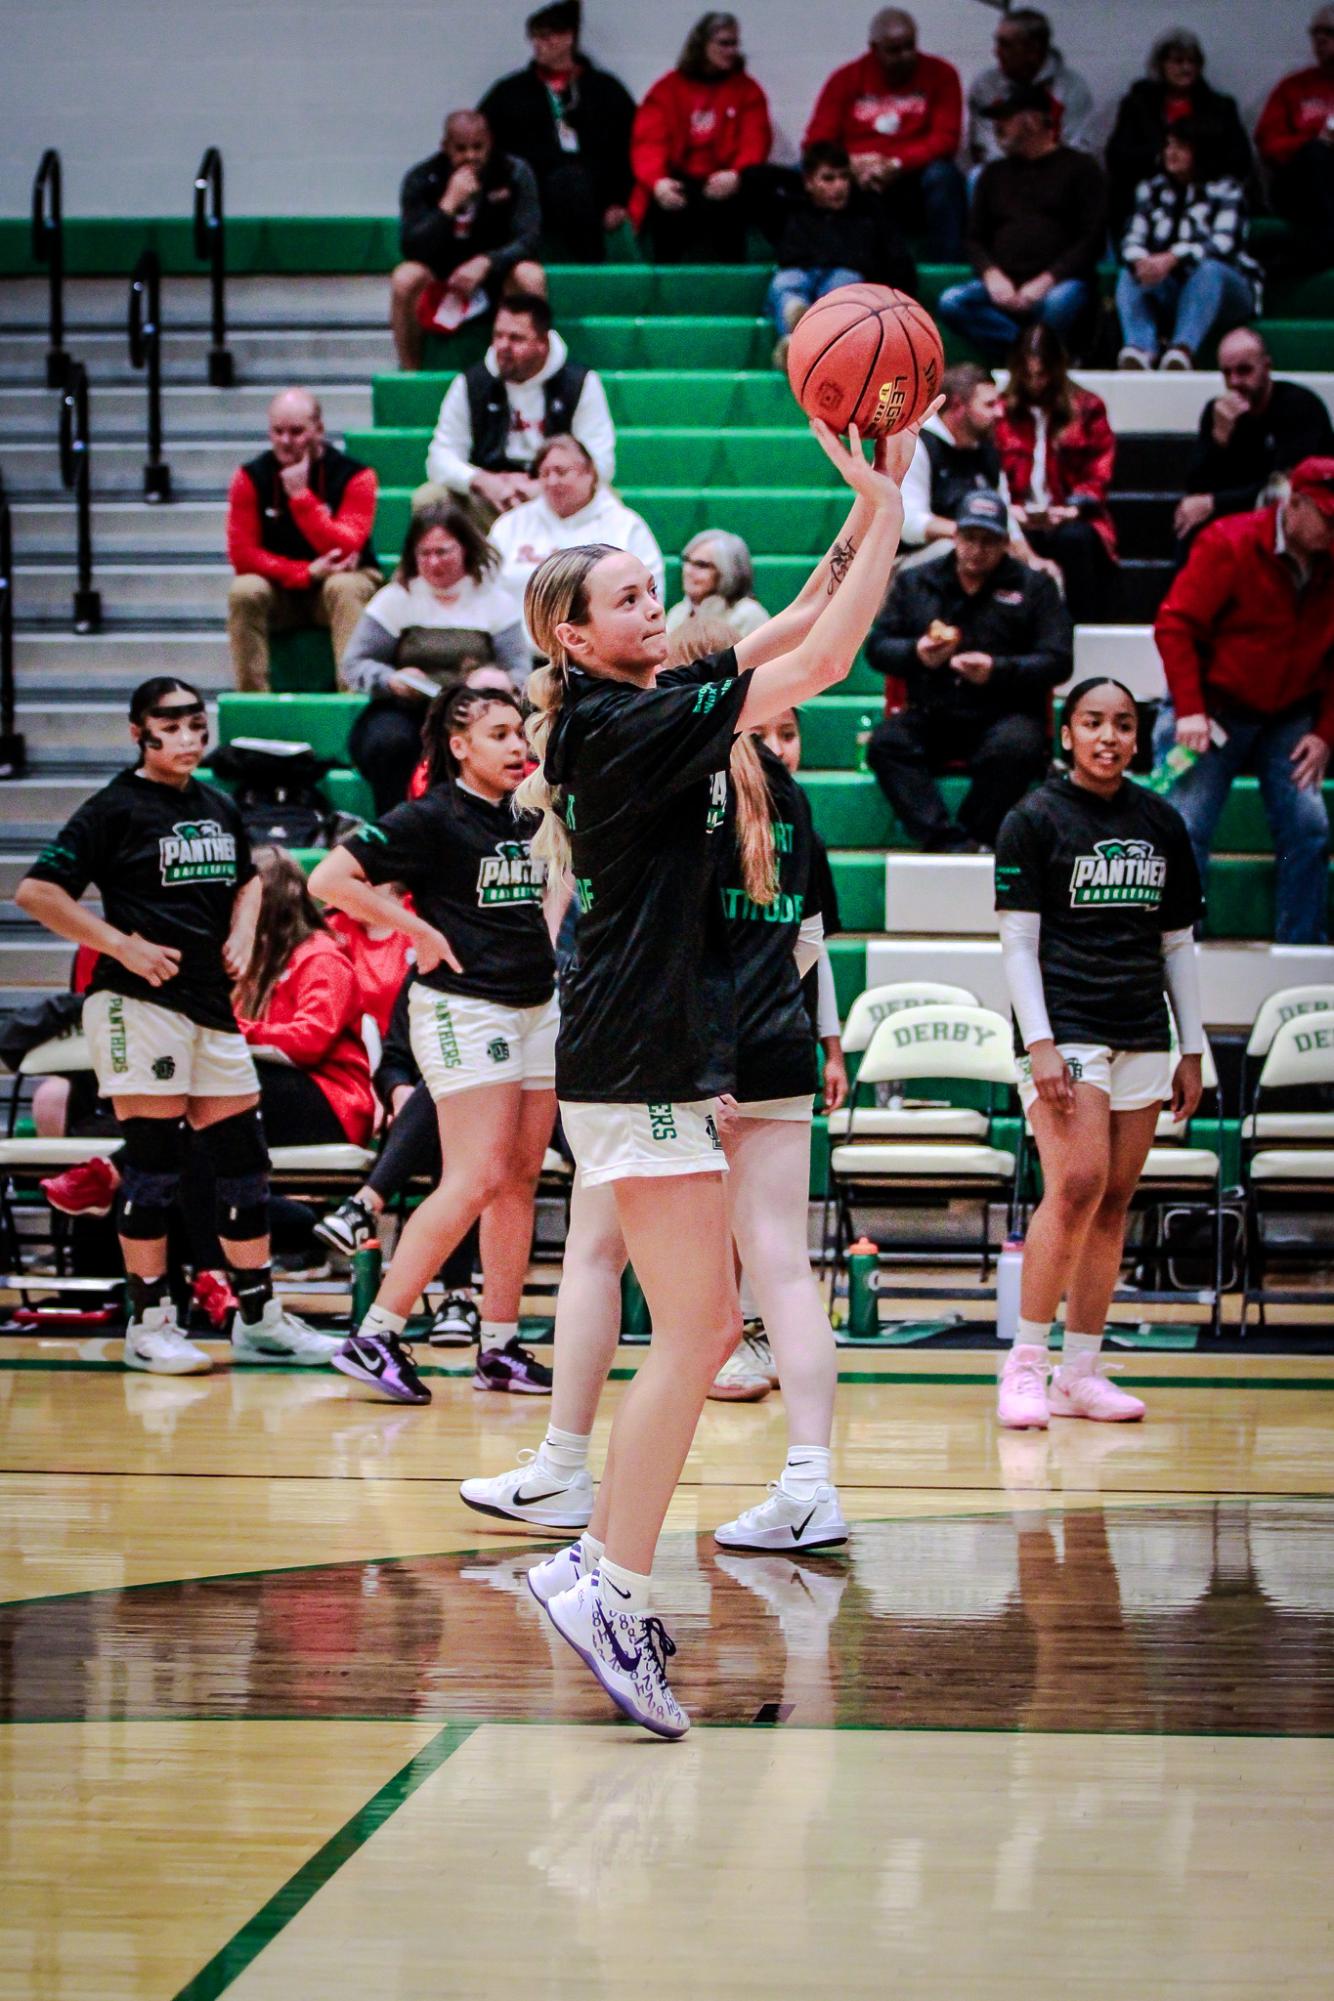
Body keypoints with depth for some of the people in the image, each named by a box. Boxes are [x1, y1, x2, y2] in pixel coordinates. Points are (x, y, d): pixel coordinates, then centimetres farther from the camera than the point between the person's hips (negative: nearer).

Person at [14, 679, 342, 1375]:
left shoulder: (219, 808, 13)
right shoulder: (117, 808, -6)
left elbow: (246, 879, 32)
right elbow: (36, 891, -10)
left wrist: (242, 932, 12)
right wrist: (123, 945, -15)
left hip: (212, 1003, 7)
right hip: (139, 1003, -7)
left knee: (243, 1160, 8)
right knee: (153, 1162, -5)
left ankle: (258, 1318, 18)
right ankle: (149, 1324, 4)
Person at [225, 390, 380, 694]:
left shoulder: (354, 475, -10)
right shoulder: (251, 477, -4)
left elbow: (343, 551, -22)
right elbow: (242, 554, -12)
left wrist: (300, 494, -28)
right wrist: (307, 572, -23)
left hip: (341, 580, -2)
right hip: (280, 592, 2)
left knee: (343, 587, -35)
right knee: (245, 591, -29)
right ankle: (252, 698, -26)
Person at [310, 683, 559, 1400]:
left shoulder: (525, 814, 11)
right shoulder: (432, 818, -9)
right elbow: (329, 879, -15)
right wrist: (419, 930, -13)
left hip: (537, 1005, 8)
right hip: (464, 1008, -8)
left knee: (520, 1179, 7)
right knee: (475, 1180, -14)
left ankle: (500, 1348, 12)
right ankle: (374, 1337, -11)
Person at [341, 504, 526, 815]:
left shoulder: (496, 601, 11)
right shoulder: (395, 598, 12)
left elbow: (519, 673, 3)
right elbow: (354, 664, 7)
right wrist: (391, 681, -14)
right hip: (403, 713, 0)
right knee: (389, 742, -35)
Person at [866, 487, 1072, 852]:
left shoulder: (1033, 586, 9)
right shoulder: (914, 582, 16)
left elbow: (1058, 661, 0)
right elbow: (877, 647, 11)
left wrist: (997, 670, -17)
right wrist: (916, 654, -12)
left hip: (1003, 715, -2)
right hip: (929, 716, 2)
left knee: (1014, 748, -37)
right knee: (886, 742, -29)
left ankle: (974, 836, -22)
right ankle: (949, 841, -40)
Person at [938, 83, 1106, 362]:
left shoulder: (1079, 168, 9)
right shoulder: (994, 174, 24)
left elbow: (1091, 239, 0)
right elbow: (974, 238, 19)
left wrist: (1045, 281, -13)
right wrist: (992, 275, -4)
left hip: (1060, 280, -4)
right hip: (1003, 286, 4)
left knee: (1060, 303, -40)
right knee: (952, 302, -27)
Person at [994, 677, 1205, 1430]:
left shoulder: (1162, 823, 12)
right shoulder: (1035, 820, -1)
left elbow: (1179, 945, 17)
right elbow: (1018, 943, -4)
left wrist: (1191, 1050, 13)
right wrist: (1039, 1043, -14)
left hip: (1143, 1035, 5)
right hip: (1066, 1028, -5)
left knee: (1115, 1203, 3)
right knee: (1077, 1187, -18)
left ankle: (1080, 1373, 8)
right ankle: (1025, 1362, -10)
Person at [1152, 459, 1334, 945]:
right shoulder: (1228, 545, -16)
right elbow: (1176, 625, -16)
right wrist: (1189, 710, -20)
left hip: (1289, 717, 4)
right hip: (1214, 710, -4)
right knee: (1186, 827, -8)